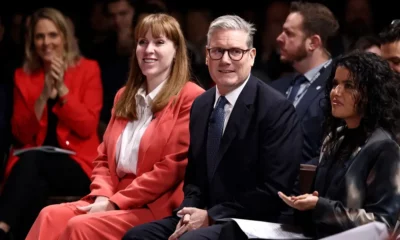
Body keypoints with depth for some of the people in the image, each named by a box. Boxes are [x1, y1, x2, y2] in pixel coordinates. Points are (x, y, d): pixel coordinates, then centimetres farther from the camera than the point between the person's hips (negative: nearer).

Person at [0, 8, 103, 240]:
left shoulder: (88, 69, 5)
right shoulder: (23, 75, 12)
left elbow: (88, 127, -4)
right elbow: (21, 134, 3)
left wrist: (62, 88, -13)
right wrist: (44, 95, -11)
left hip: (77, 166, -2)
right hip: (33, 165, 2)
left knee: (31, 160, -36)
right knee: (34, 187, -37)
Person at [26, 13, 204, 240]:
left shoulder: (190, 98, -5)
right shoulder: (125, 96, 20)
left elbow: (173, 167, -11)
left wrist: (115, 202, -12)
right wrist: (102, 196, -3)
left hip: (157, 209, -7)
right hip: (114, 202, 7)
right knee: (51, 217, -20)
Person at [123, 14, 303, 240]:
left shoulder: (277, 109, -10)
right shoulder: (201, 105, 13)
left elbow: (275, 190, -15)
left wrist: (211, 216, -16)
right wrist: (189, 212, -2)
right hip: (204, 217, 7)